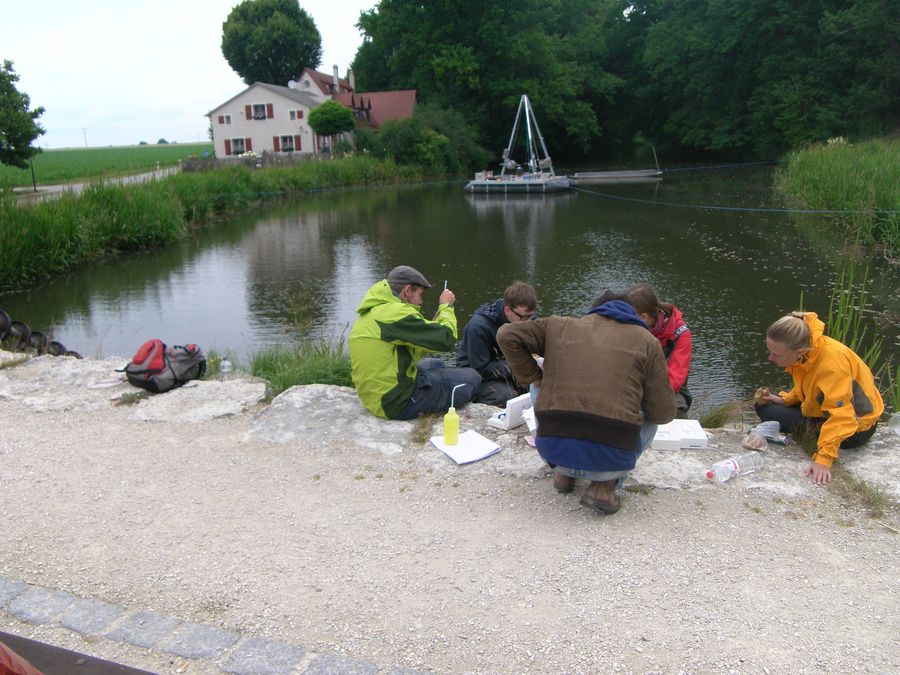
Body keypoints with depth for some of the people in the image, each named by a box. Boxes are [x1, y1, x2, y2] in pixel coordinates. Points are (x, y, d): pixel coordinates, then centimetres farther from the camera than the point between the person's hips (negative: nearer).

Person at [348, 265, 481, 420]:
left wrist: (434, 324, 8)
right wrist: (446, 306, 0)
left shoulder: (372, 312, 11)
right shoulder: (397, 312, -19)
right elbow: (446, 339, -17)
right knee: (471, 377, 3)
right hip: (399, 402, -10)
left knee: (437, 365, 31)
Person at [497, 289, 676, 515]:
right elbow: (663, 413, 7)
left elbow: (506, 335, 10)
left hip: (553, 449, 3)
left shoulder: (560, 326, 15)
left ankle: (564, 473, 20)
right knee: (650, 419, 29)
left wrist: (534, 378, 17)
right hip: (611, 458, -2)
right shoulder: (647, 340, 10)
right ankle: (603, 484, 8)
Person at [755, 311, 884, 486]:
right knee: (763, 404, 6)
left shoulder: (832, 362, -36)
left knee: (769, 413, -18)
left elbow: (839, 417, -37)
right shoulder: (805, 347, -12)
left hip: (854, 427, -8)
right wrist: (785, 399, -6)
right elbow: (806, 386, 9)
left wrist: (824, 459, -40)